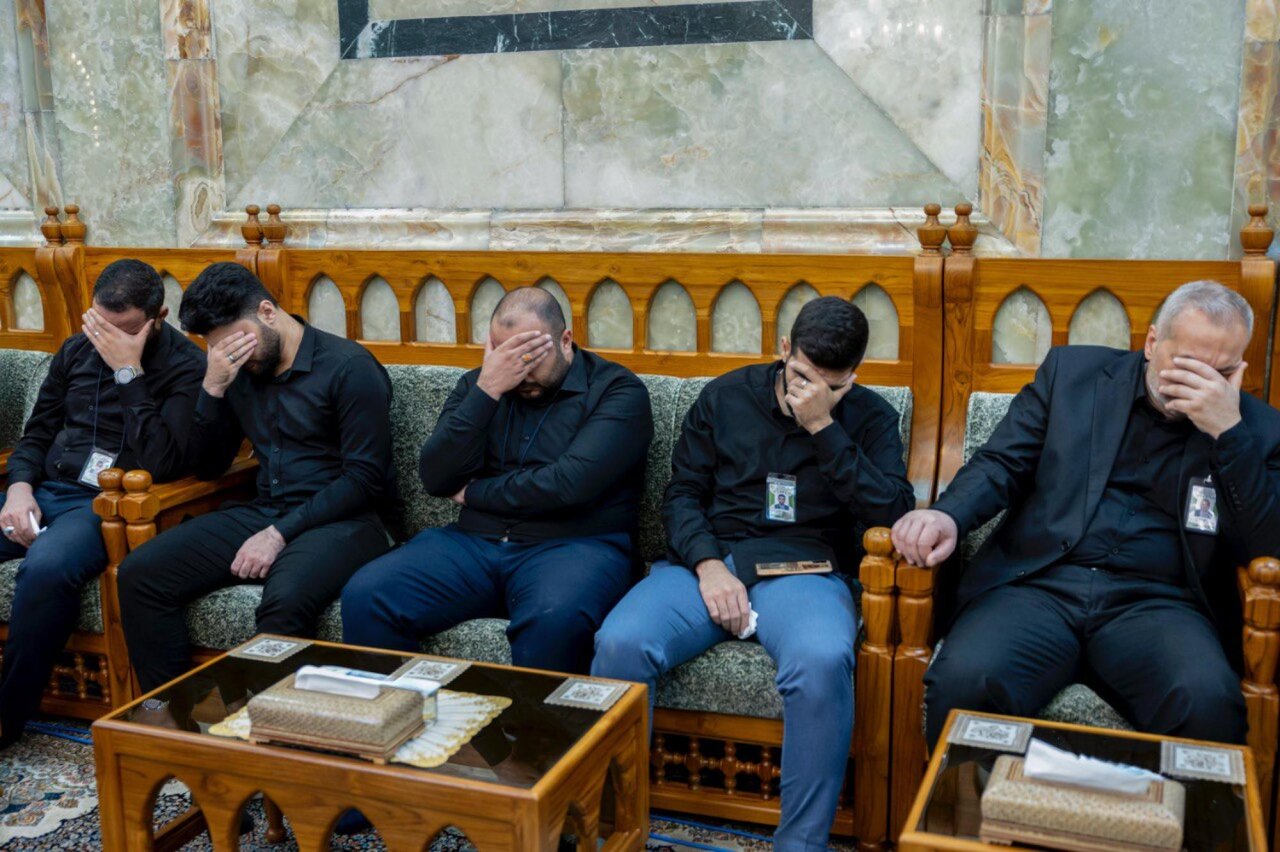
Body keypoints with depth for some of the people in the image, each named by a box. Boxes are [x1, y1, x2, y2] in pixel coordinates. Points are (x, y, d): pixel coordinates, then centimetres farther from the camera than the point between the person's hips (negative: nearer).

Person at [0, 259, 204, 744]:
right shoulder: (77, 350, 12)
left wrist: (129, 372, -19)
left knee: (46, 568, -36)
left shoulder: (186, 367, -6)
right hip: (46, 491, 6)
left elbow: (162, 463, -18)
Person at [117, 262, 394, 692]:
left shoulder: (349, 368, -8)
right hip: (262, 513, 7)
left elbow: (365, 479, -13)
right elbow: (207, 467, 13)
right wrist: (213, 387, -2)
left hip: (339, 522, -6)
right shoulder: (239, 373, 13)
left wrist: (282, 533, -17)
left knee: (284, 601, -38)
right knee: (139, 574, -11)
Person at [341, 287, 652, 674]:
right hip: (474, 541, 4)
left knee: (555, 618, -38)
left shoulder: (617, 390, 0)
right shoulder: (477, 384, 15)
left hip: (576, 544, -4)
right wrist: (487, 391, -7)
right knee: (364, 596, -18)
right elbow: (436, 479, 2)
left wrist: (476, 493, 0)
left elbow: (571, 485, -14)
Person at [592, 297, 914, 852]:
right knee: (619, 643, -29)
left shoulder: (869, 418, 9)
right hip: (708, 561, 2)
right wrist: (707, 565, -9)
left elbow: (894, 511, -5)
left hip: (804, 570, -1)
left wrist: (822, 427, -11)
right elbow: (682, 493, 11)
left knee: (822, 661, -38)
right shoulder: (726, 396, 12)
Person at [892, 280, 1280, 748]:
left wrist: (1229, 430, -8)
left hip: (1155, 604, 0)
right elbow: (1001, 463, 8)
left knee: (1209, 704, -34)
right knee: (962, 683, -30)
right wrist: (948, 514, -14)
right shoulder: (1071, 371, 13)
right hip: (1038, 583, 0)